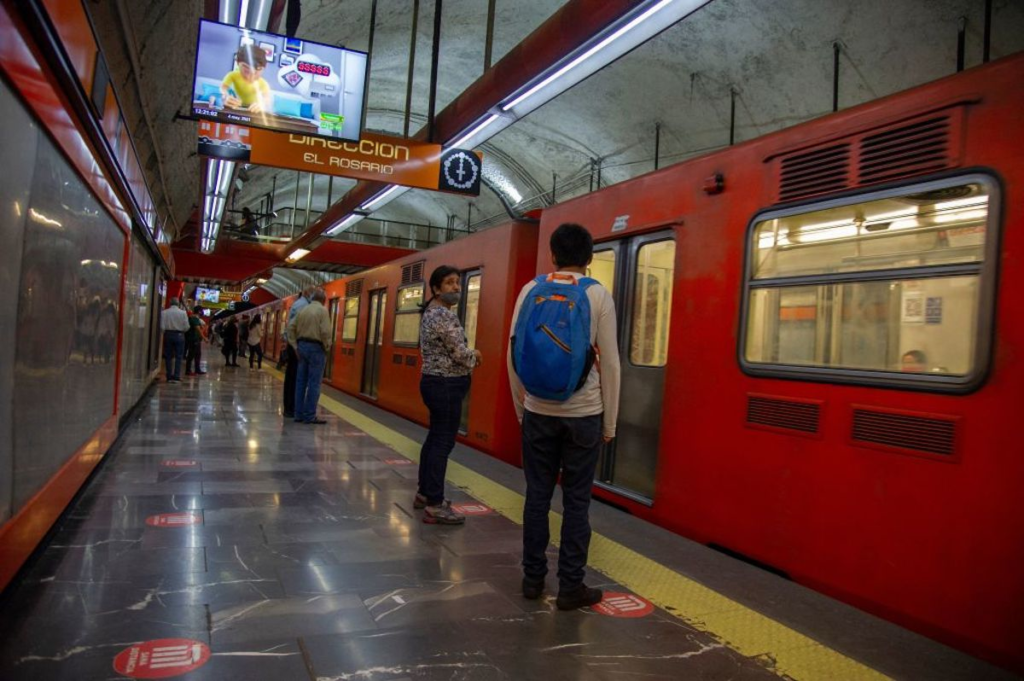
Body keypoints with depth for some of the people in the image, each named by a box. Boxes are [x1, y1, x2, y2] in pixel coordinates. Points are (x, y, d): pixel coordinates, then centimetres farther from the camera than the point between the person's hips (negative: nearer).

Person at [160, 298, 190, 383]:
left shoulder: (164, 312, -5)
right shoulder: (183, 313, -7)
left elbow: (162, 326, -9)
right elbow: (186, 327, -5)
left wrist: (167, 329, 10)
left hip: (168, 334, 1)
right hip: (179, 335, -1)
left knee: (168, 357, 10)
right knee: (178, 357, 4)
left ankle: (169, 377, 11)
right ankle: (176, 377, 0)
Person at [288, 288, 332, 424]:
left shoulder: (303, 310, 12)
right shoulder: (322, 310, -7)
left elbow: (291, 327, 8)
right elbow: (326, 332, -18)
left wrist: (296, 346, 10)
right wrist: (327, 347, -3)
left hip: (302, 346, 7)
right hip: (316, 347, -7)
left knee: (301, 381, 10)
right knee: (314, 383, -3)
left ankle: (299, 414, 13)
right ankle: (310, 415, -2)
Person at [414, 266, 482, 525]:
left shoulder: (431, 310, 14)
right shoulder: (445, 314, -18)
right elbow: (461, 354, -20)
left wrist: (469, 355, 8)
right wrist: (476, 354, 2)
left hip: (434, 380, 11)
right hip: (446, 385, -11)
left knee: (434, 437, 17)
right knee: (443, 442, -6)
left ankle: (424, 493, 28)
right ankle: (434, 506, -1)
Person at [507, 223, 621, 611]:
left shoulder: (530, 290, 1)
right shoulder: (598, 295, -4)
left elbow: (514, 355, 3)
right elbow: (610, 363, -5)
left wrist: (520, 408, 13)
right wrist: (609, 423, 3)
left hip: (539, 411, 2)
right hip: (583, 414, -2)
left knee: (537, 495, 11)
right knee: (576, 500, 6)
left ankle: (532, 579, 21)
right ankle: (570, 587, 14)